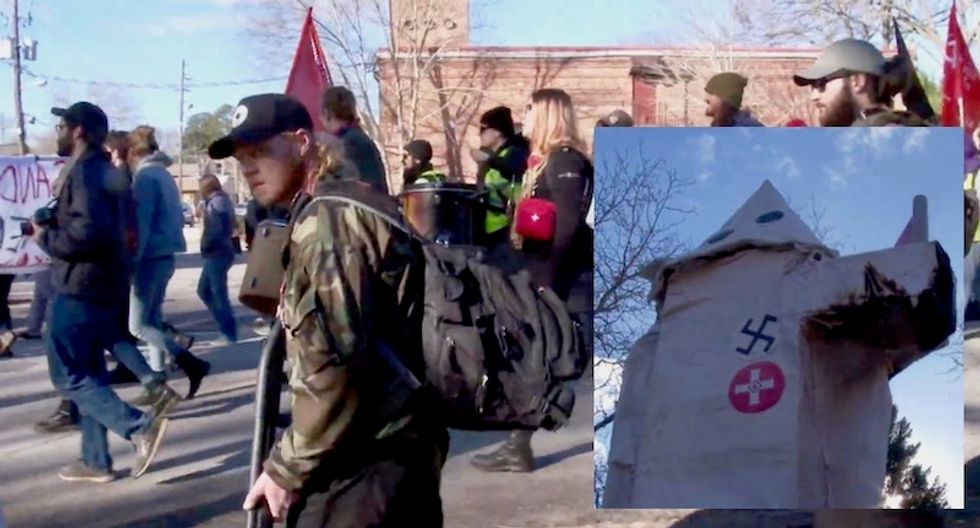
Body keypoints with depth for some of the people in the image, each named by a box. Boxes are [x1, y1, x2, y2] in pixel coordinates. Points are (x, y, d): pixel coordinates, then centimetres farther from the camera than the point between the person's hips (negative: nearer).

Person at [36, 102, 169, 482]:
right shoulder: (105, 171, 16)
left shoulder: (84, 171, -15)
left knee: (68, 375, -4)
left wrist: (45, 237, -13)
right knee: (87, 373, 14)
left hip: (80, 288, -10)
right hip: (102, 286, 10)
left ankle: (141, 427, -13)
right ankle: (95, 461, 17)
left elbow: (88, 232, -27)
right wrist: (53, 226, 11)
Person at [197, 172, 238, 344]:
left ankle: (229, 333, 1)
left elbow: (215, 230, -24)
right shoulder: (223, 200, 15)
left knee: (219, 293, -5)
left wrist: (205, 246, -11)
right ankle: (227, 328, 18)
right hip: (218, 253, 10)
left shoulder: (216, 203, -15)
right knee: (204, 290, 16)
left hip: (217, 253, -10)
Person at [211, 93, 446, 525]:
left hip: (366, 462, -10)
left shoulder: (326, 217, -13)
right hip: (389, 450, 10)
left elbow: (338, 362, -22)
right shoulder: (347, 205, 18)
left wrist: (289, 467, -13)